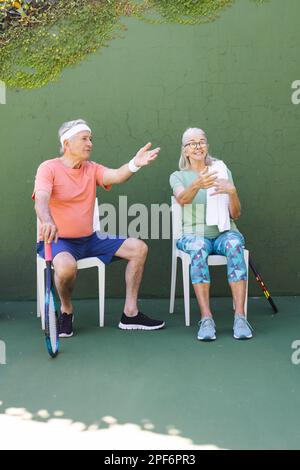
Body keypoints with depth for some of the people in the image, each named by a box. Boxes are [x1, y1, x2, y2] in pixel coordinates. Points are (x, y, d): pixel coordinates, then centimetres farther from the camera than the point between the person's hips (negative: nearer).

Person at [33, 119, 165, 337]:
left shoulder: (92, 168, 5)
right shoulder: (49, 168, -9)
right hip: (58, 240, -6)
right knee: (67, 266, -40)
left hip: (89, 239, 6)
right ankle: (66, 310, -6)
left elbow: (116, 176, -16)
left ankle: (130, 313, 0)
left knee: (139, 248, -4)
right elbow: (41, 199, -27)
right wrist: (47, 222, -50)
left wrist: (135, 164, -38)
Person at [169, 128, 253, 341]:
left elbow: (236, 214, 7)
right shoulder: (178, 176, 10)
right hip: (194, 234, -1)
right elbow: (182, 199, -17)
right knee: (198, 248, -37)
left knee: (234, 245, -34)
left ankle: (240, 317, -38)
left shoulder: (222, 170, 13)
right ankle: (206, 319, -39)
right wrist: (197, 185, -39)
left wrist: (232, 192, -14)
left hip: (224, 232, 1)